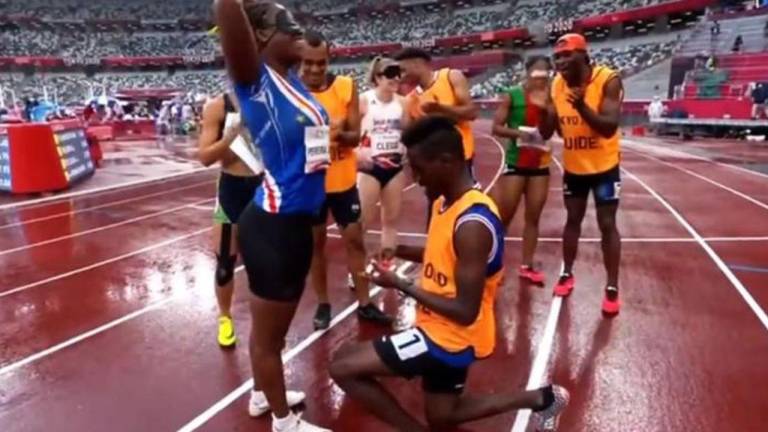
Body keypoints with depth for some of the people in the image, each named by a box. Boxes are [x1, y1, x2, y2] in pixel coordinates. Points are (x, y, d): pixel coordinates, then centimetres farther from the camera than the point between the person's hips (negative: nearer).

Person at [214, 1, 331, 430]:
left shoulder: (292, 79, 7)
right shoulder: (255, 80, -15)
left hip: (296, 221, 9)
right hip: (273, 225, -9)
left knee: (272, 325, 25)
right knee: (269, 331, 12)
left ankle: (263, 394, 47)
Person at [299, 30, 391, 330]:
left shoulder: (346, 86, -5)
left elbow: (355, 136, -6)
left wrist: (340, 134, -28)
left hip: (342, 179, 1)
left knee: (355, 238, 8)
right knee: (315, 242, 11)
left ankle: (364, 303, 23)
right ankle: (323, 304, 27)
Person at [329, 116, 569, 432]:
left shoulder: (473, 224, -28)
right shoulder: (445, 203, 1)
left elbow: (465, 312, -27)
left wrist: (400, 285, -22)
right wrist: (401, 251, 1)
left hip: (452, 337, -9)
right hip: (444, 331, 9)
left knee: (343, 367, -8)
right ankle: (541, 399, 33)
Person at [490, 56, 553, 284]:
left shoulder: (550, 97, 6)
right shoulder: (512, 95, -5)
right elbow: (496, 127, -8)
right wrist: (518, 133, -25)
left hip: (540, 164, 4)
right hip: (515, 162, -4)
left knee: (533, 217, 7)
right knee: (504, 215, 1)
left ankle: (527, 266, 16)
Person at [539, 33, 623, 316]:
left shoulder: (608, 80, -19)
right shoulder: (556, 85, -5)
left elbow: (609, 127, -27)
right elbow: (546, 132, -3)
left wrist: (582, 105, -40)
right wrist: (543, 111, -23)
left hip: (603, 167, -4)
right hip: (573, 167, 4)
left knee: (607, 225, 3)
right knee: (573, 220, 15)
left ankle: (612, 287, 15)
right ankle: (567, 274, 31)